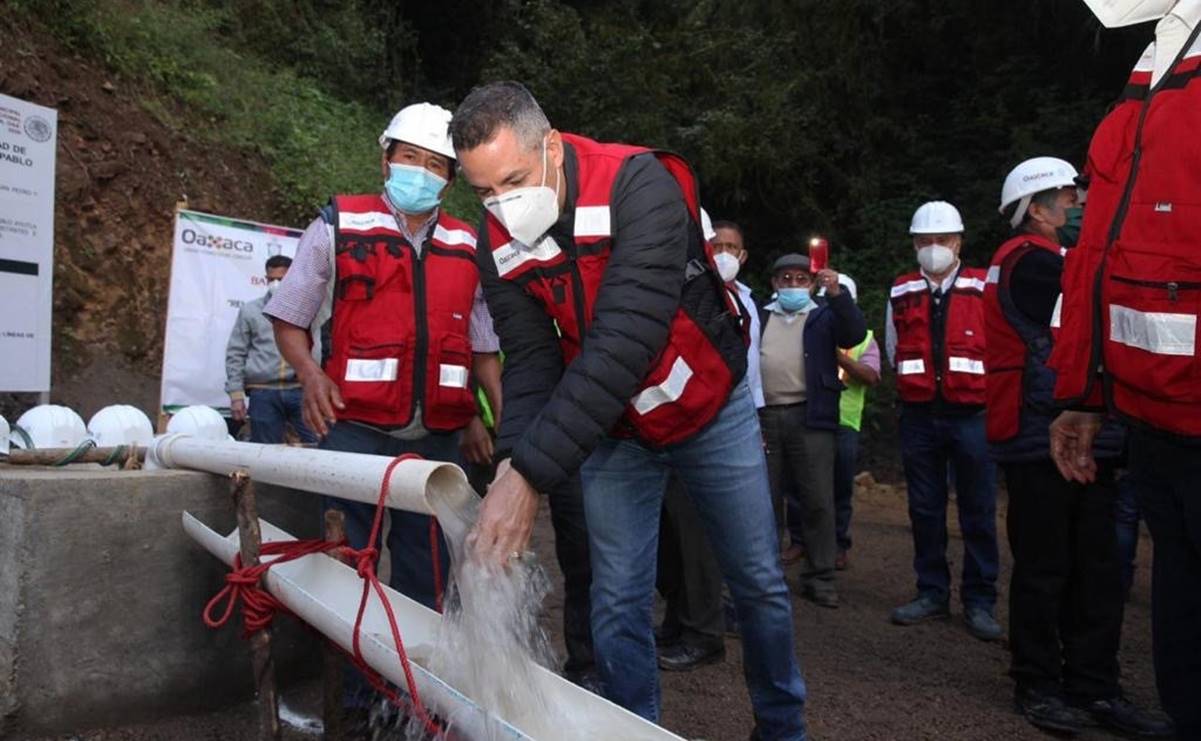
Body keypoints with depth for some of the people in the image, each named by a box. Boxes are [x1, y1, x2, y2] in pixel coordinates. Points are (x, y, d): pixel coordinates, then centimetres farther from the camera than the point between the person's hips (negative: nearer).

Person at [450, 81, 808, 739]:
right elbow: (530, 360, -13)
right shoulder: (498, 243, -12)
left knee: (759, 584, 9)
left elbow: (623, 344, -38)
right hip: (613, 431, 3)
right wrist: (512, 460, -32)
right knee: (618, 605, 2)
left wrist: (533, 472, -42)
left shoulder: (639, 185, -29)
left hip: (710, 409, -3)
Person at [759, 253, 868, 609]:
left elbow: (855, 335, -7)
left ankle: (819, 578, 6)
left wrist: (836, 293, -19)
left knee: (817, 500, -2)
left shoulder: (824, 317, 12)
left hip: (809, 417, -2)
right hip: (763, 416, 2)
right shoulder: (759, 317, 17)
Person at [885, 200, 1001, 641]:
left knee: (978, 513, 2)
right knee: (924, 510, 9)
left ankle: (979, 602, 11)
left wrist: (970, 387, 3)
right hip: (919, 417, 3)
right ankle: (932, 593, 20)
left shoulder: (983, 290, 1)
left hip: (971, 415, -3)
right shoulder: (900, 295, 9)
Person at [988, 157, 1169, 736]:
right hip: (1042, 443, -9)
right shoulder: (1029, 259, -9)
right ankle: (1037, 687, 15)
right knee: (1044, 571, 1)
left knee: (1097, 571, 11)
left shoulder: (1049, 258, 19)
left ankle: (1094, 689, 20)